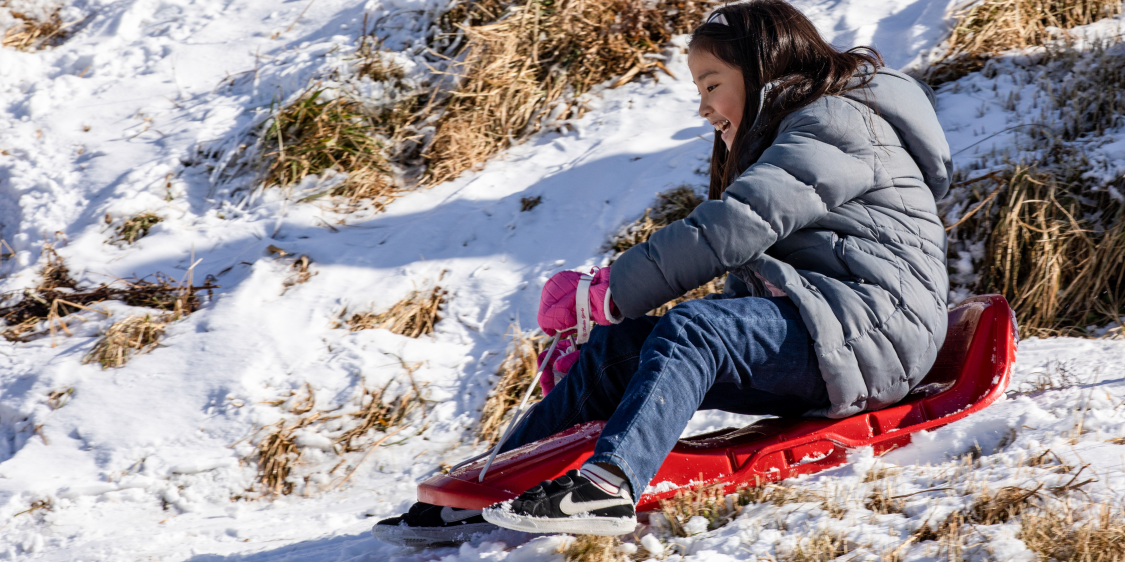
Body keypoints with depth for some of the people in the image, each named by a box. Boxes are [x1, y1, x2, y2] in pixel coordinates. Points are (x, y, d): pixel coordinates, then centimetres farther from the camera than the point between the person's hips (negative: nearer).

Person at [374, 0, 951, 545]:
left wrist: (605, 292, -15)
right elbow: (749, 286, 20)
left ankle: (607, 486, -51)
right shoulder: (786, 139, 28)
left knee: (692, 329, -31)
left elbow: (732, 229, -17)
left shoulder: (834, 123, -3)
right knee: (617, 348, -3)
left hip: (865, 323, -9)